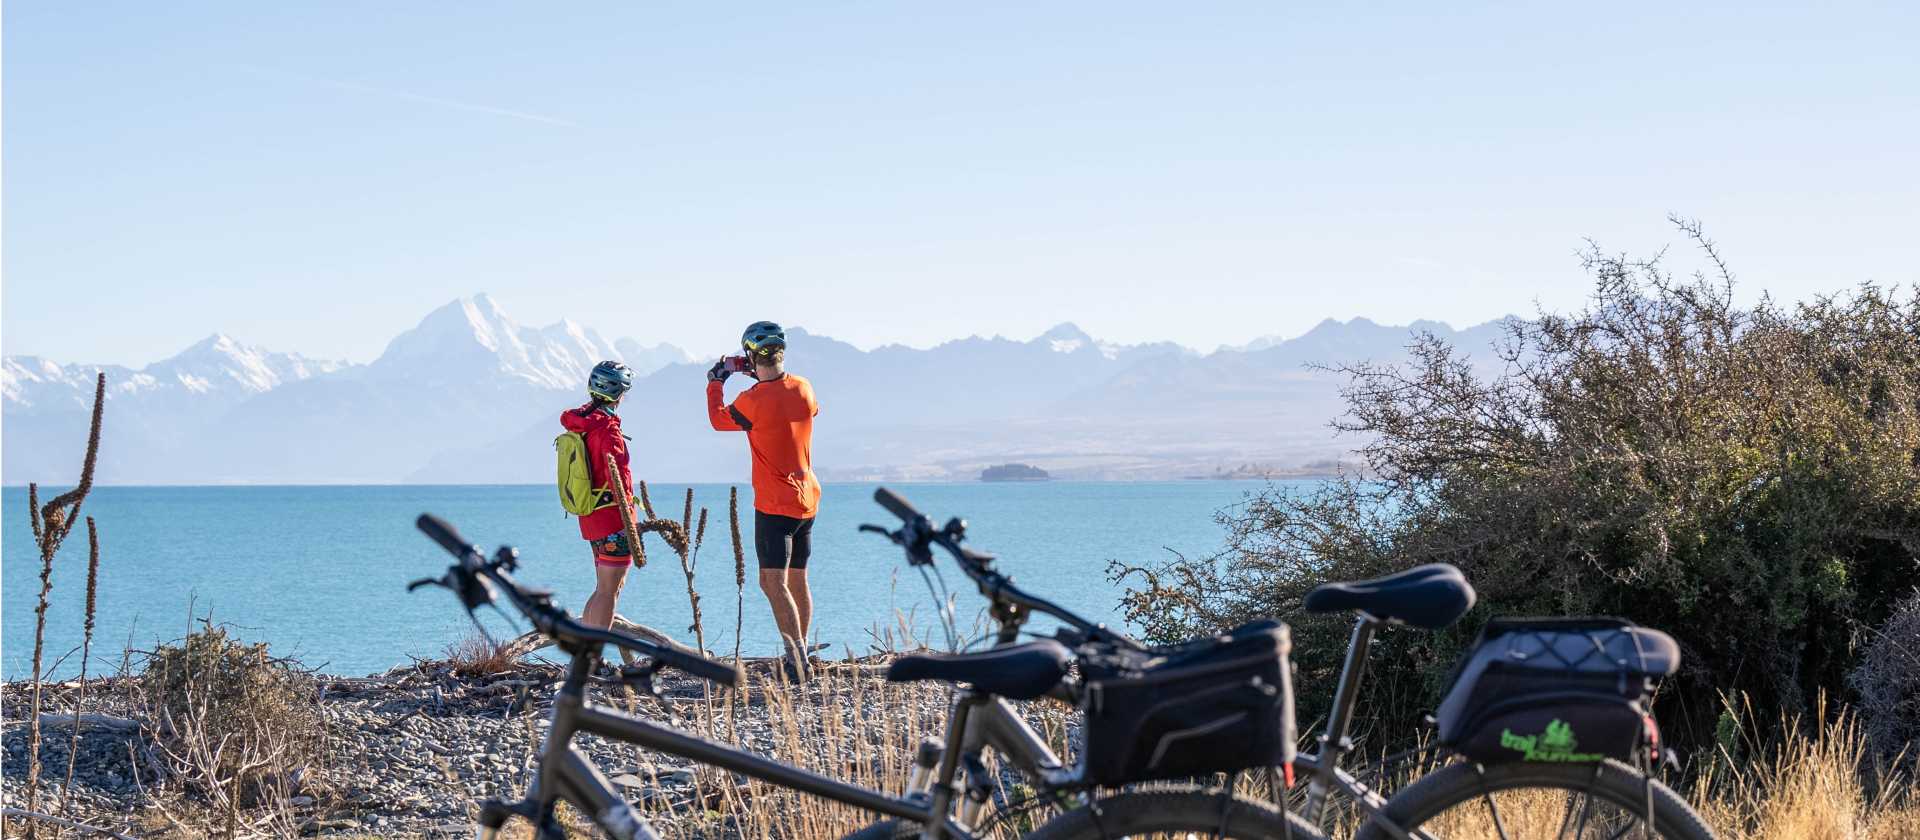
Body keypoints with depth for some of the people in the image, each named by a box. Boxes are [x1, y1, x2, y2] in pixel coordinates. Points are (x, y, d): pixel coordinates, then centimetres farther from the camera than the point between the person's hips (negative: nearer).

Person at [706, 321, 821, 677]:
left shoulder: (752, 401, -19)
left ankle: (796, 652, -24)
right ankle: (802, 656, 23)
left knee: (773, 582, -10)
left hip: (774, 504, -7)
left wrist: (715, 383, 17)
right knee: (798, 581, 16)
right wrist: (767, 379, 26)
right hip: (808, 500, 7)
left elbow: (719, 420, 1)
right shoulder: (803, 389, -2)